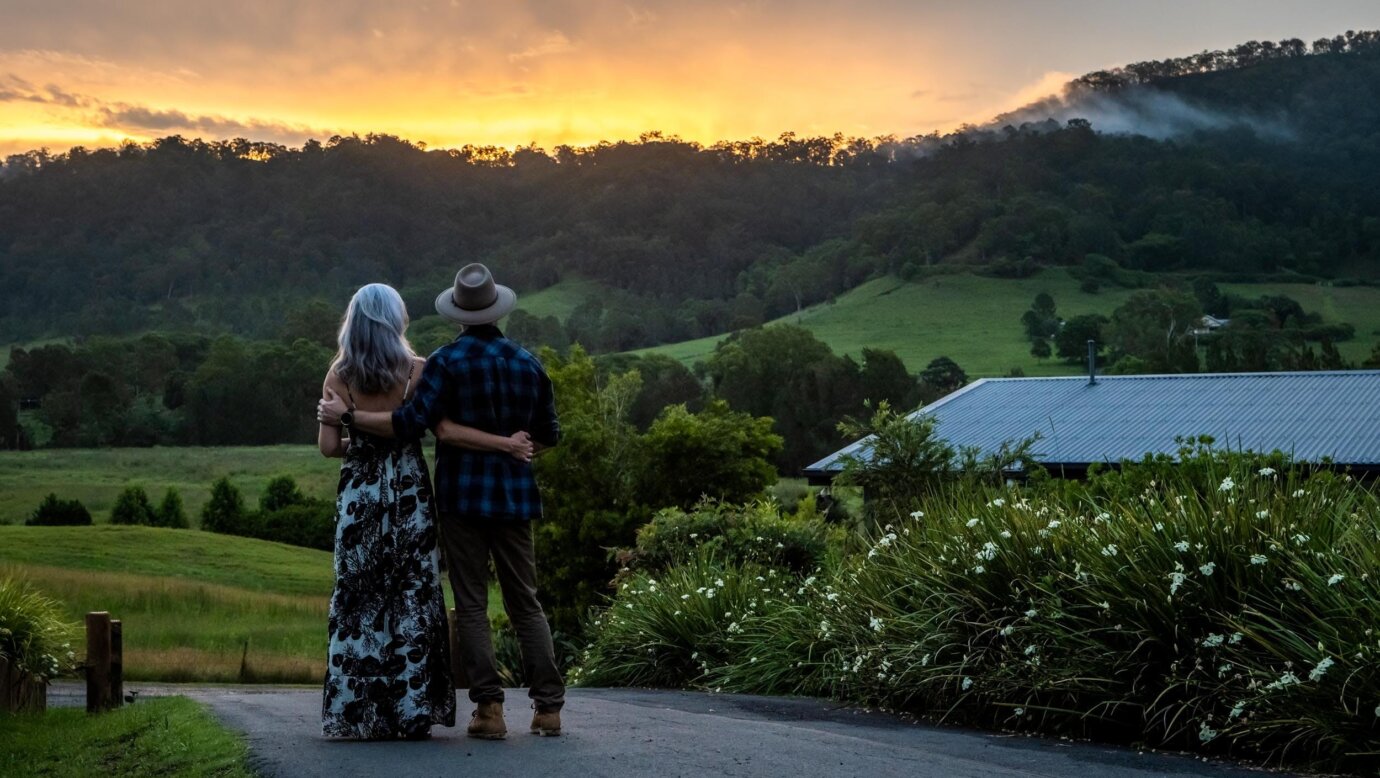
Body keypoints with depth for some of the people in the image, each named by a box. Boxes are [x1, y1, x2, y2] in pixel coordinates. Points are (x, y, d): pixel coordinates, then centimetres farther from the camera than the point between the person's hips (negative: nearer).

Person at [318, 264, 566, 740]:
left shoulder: (448, 361, -8)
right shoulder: (528, 362, 6)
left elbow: (412, 423, -16)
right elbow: (548, 435, 12)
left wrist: (346, 416, -7)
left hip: (463, 495, -4)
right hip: (514, 495, 4)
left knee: (471, 605, 2)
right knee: (525, 603, 9)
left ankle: (489, 708, -2)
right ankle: (548, 706, 6)